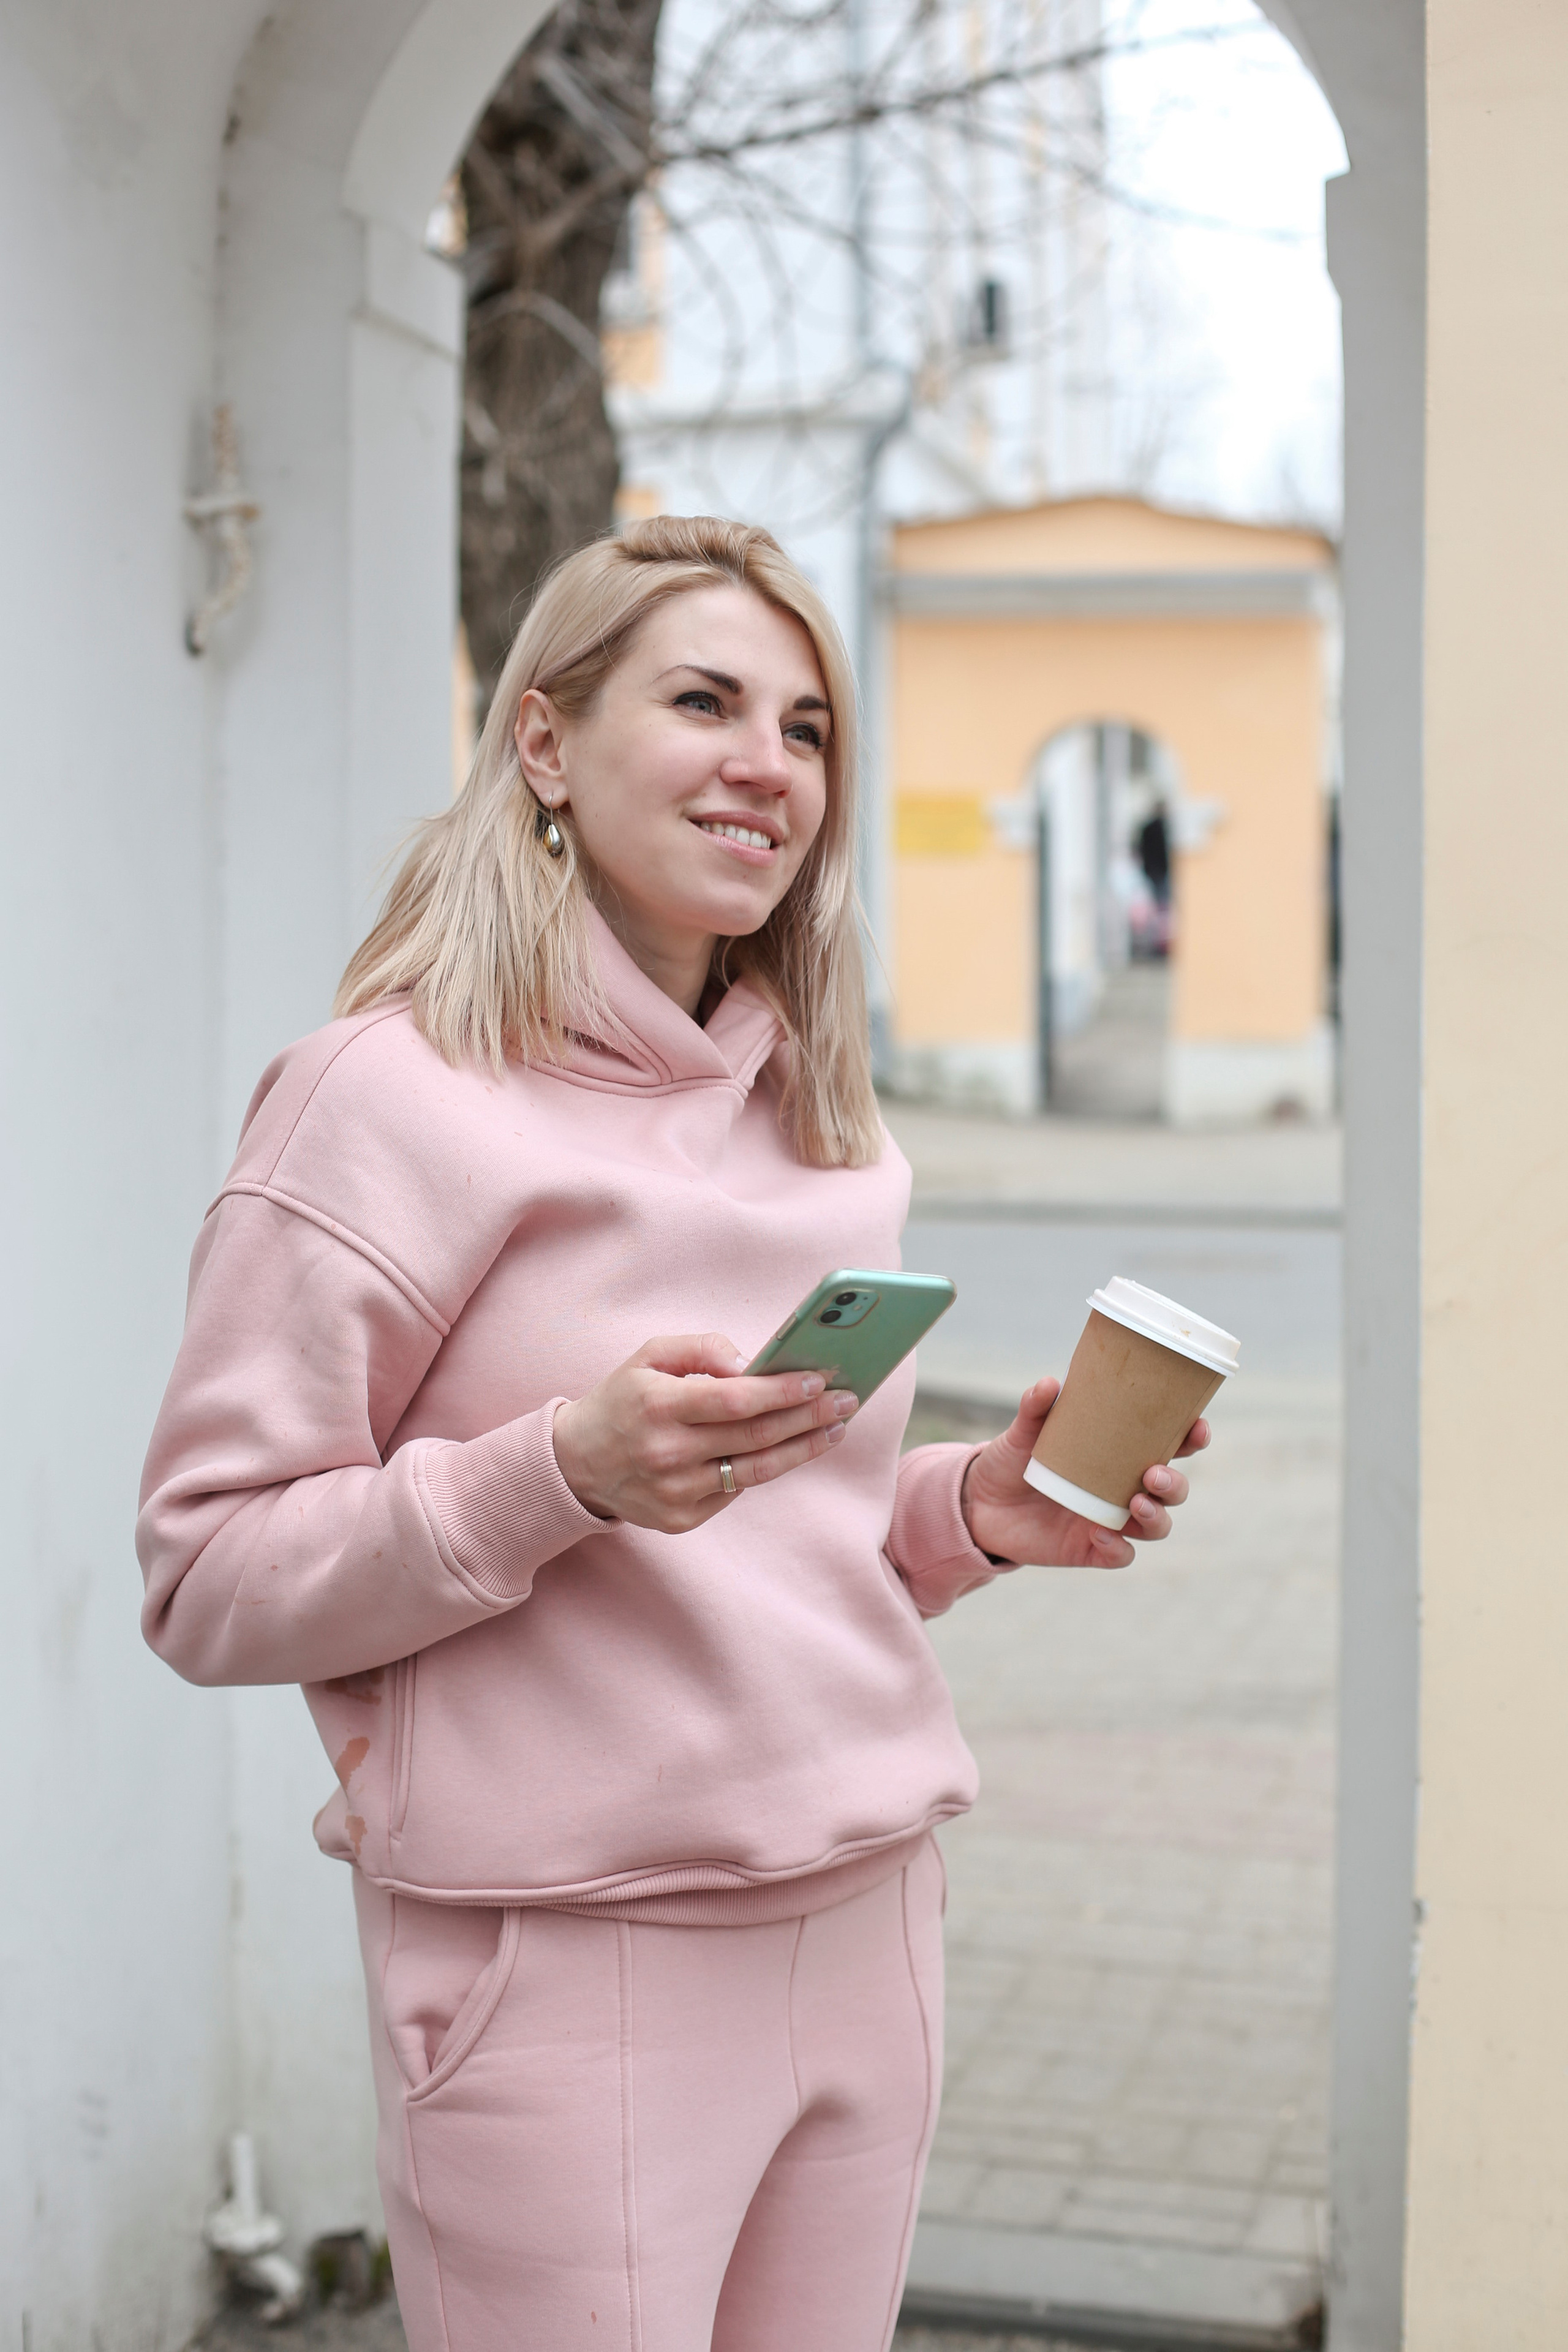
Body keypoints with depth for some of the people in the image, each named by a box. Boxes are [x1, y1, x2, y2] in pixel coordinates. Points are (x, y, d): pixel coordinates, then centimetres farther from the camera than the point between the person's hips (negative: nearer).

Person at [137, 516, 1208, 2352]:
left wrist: (975, 1512, 2)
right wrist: (563, 1468, -25)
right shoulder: (394, 1096, -10)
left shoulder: (829, 1122, 12)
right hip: (568, 1969, -6)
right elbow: (205, 1579, -12)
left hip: (865, 1923, 7)